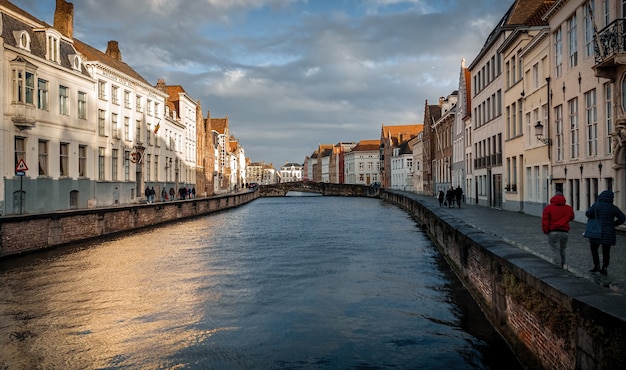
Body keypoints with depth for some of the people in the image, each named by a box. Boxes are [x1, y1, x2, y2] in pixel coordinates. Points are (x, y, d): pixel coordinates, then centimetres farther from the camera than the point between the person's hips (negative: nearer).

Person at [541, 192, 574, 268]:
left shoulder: (548, 208, -3)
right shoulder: (569, 208, 9)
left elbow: (545, 221, -8)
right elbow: (571, 218, 24)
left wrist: (545, 231, 0)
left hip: (553, 232, -3)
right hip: (564, 232, 4)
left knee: (556, 251, -4)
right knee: (562, 250, 16)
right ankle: (562, 266, 23)